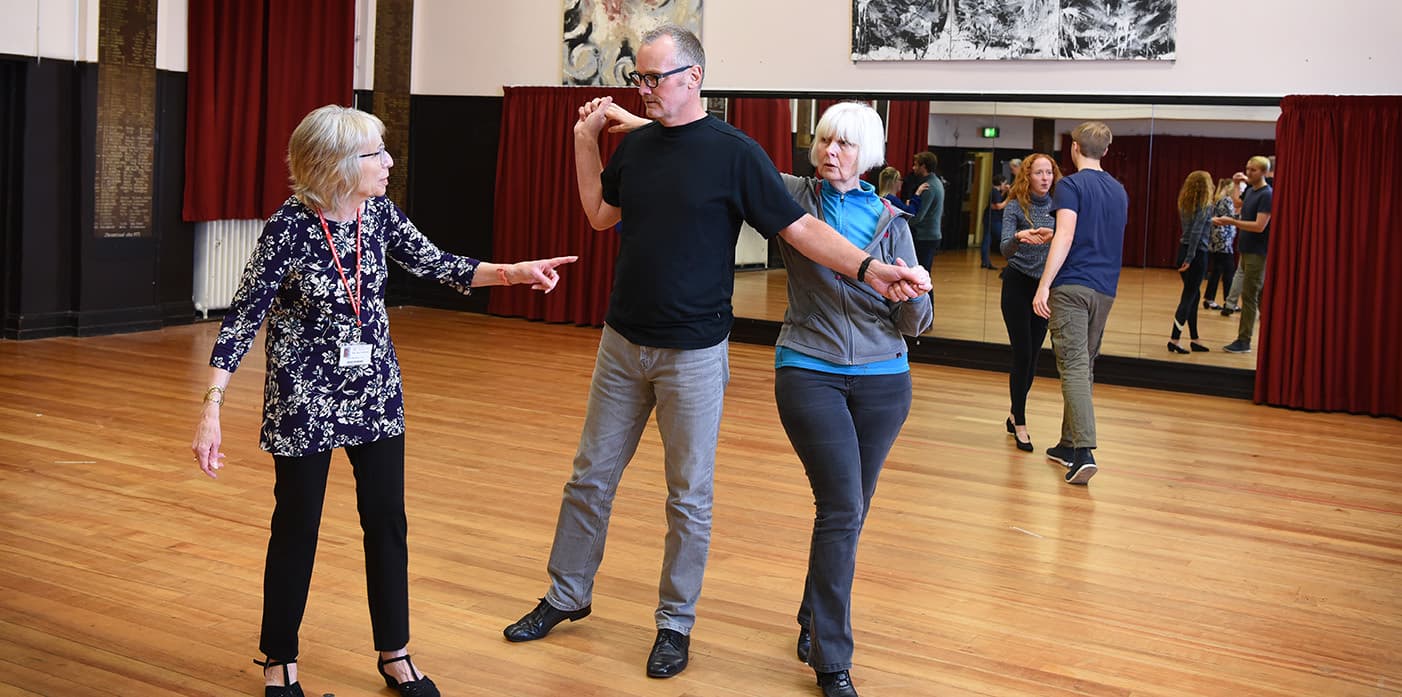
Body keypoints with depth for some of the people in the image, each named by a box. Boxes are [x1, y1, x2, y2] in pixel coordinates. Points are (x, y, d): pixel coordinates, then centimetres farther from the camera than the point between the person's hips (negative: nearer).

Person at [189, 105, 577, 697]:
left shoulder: (379, 213, -6)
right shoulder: (290, 226, -20)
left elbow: (435, 265, 5)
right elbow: (245, 317, -18)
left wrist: (514, 272, -7)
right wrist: (211, 410, -24)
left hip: (375, 393, 5)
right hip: (304, 399, -5)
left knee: (387, 523, 10)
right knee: (296, 528, 7)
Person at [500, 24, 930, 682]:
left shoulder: (735, 152, -12)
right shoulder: (634, 144, 4)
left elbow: (799, 226, -13)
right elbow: (600, 214, 19)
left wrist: (867, 267, -26)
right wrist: (585, 141, 10)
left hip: (692, 354, -5)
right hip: (622, 343, 5)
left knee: (689, 497, 7)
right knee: (590, 477, 14)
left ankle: (675, 623, 21)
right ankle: (567, 596, 30)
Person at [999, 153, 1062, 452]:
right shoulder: (1015, 207, -8)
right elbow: (1005, 248, -19)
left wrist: (1053, 236, -22)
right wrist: (1019, 237, -39)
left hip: (1045, 286, 4)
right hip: (1018, 284, -3)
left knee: (1032, 355, 7)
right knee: (1023, 353, -8)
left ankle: (1015, 414, 23)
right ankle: (1019, 423, 1)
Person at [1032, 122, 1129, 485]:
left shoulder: (1071, 185, -7)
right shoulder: (1119, 191, 15)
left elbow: (1065, 235, -17)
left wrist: (1044, 285, -18)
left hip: (1072, 285, -6)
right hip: (1105, 288, 7)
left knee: (1074, 367, -10)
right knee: (1084, 367, 15)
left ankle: (1084, 452, -21)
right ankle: (1069, 443, 23)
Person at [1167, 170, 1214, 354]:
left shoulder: (1185, 204, 8)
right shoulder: (1205, 206, -12)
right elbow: (1196, 232, -19)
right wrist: (1190, 258, -19)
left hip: (1183, 249, 7)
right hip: (1197, 252, -7)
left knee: (1193, 294, 16)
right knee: (1189, 296, -4)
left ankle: (1194, 340, 21)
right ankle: (1175, 339, -7)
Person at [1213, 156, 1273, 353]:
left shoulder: (1267, 195, -15)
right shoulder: (1249, 191, 11)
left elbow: (1259, 226, -21)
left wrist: (1231, 221, -19)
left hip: (1258, 252, -9)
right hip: (1247, 250, 9)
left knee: (1249, 296, -7)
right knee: (1261, 295, 14)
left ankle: (1244, 341, -5)